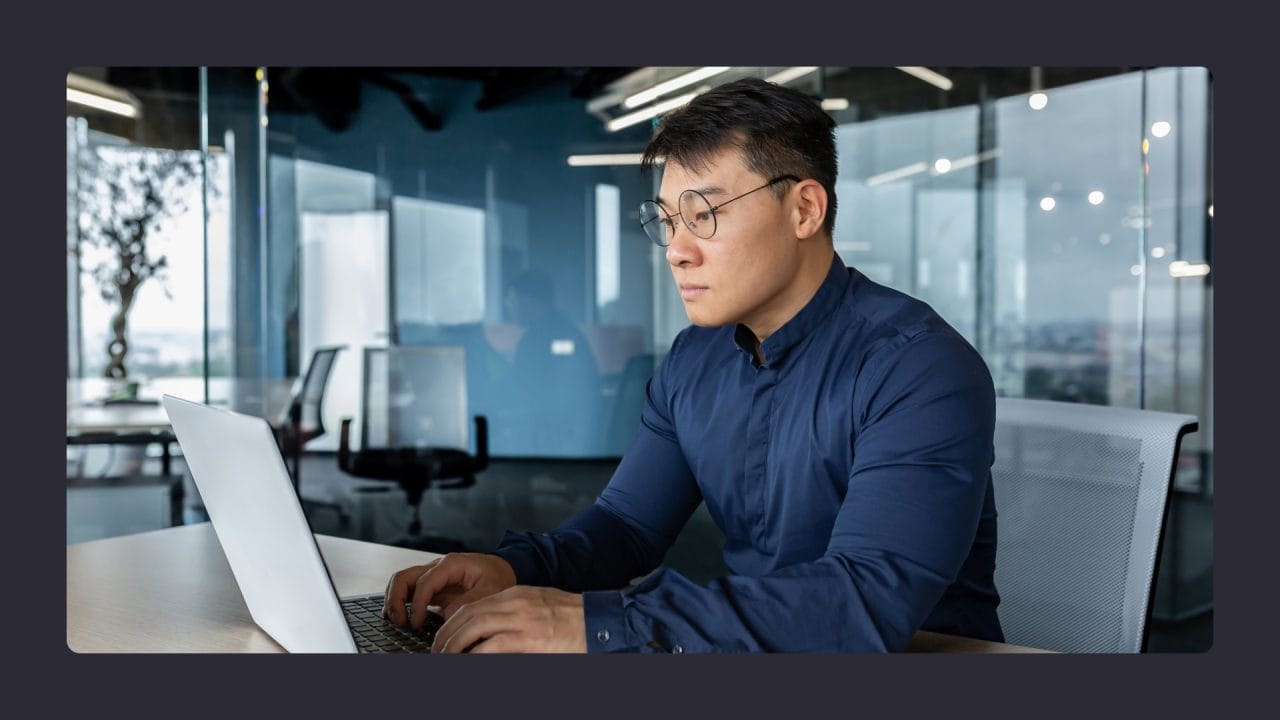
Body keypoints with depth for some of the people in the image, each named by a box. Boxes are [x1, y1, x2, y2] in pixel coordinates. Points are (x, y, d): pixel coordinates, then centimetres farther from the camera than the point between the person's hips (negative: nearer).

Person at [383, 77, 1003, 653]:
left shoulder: (920, 368, -18)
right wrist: (516, 569, -14)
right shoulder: (691, 362, 3)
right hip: (749, 636, 5)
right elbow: (627, 521, 7)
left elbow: (871, 600, -29)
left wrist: (601, 623, -33)